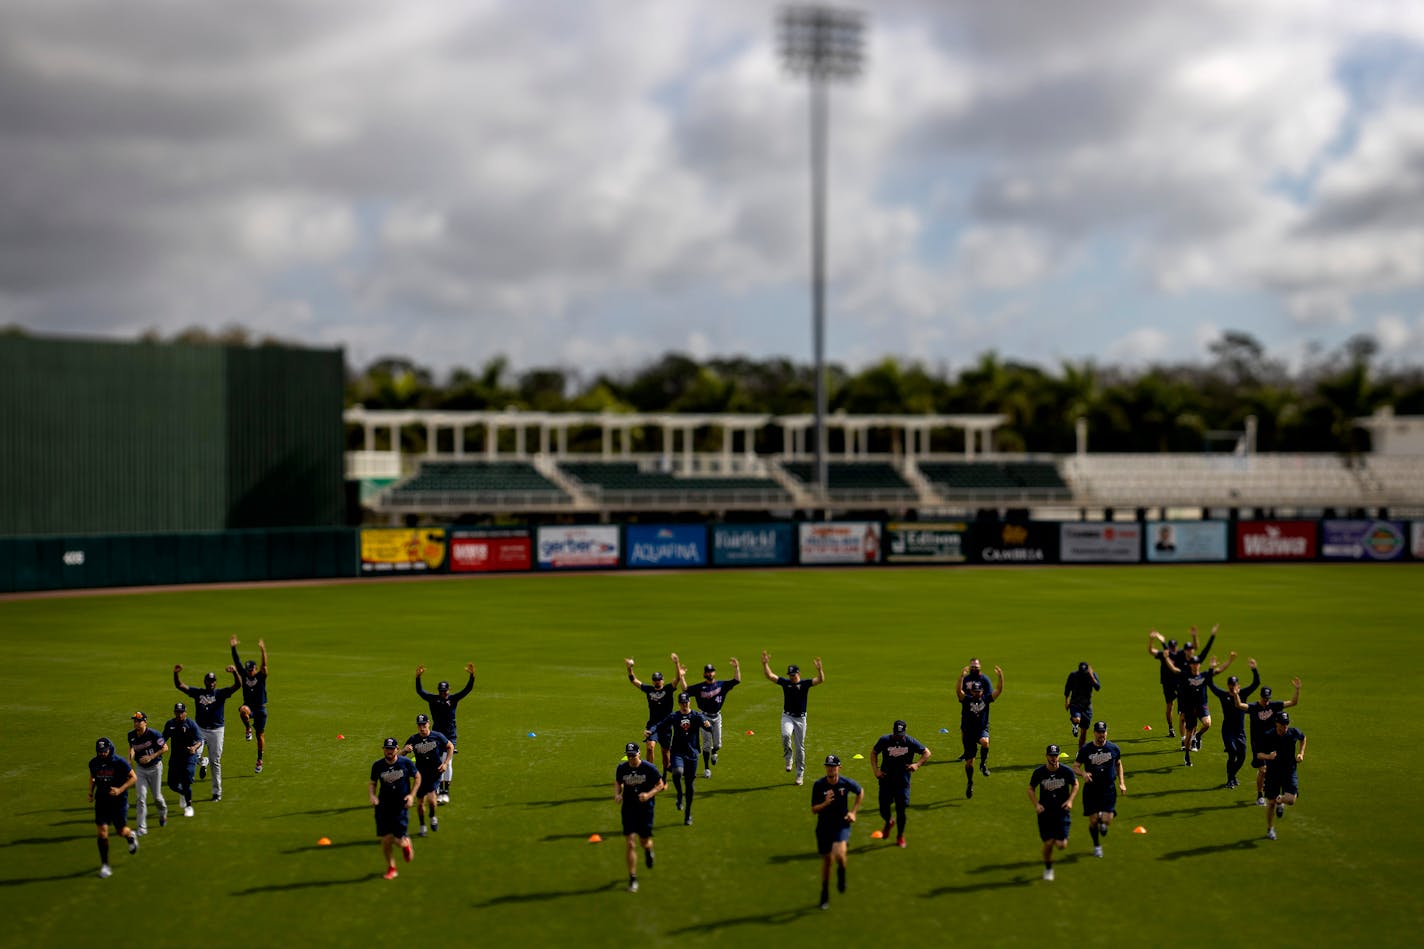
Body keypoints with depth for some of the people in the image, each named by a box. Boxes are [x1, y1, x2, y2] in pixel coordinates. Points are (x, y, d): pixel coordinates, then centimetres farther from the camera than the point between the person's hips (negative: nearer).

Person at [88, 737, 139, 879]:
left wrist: (120, 790, -20)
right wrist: (91, 791, 3)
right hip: (102, 801, 3)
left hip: (119, 800, -3)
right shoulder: (94, 763, -3)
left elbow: (133, 777, -8)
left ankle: (131, 836, 44)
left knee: (122, 831, 4)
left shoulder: (119, 762, -15)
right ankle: (105, 865, 2)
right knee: (102, 831, -6)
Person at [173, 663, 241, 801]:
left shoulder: (221, 693, -2)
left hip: (216, 731, -1)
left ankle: (217, 792, 15)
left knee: (215, 762, 4)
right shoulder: (197, 692, 5)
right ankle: (203, 762, 17)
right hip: (200, 729, 1)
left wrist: (235, 672, -33)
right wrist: (175, 674, -19)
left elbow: (238, 685, -15)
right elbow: (180, 686, 0)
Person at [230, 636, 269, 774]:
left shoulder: (261, 676, -6)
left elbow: (264, 664, -22)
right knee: (243, 710, -38)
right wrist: (234, 648, -16)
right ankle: (248, 729, -13)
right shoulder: (244, 674, 2)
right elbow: (237, 662, -5)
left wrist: (263, 651, -37)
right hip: (249, 706, 1)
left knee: (260, 735, 4)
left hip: (260, 709, -1)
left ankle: (259, 761, 18)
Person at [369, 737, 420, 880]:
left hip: (401, 806, -2)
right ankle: (391, 868, 20)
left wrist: (412, 795, -3)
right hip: (383, 807, 2)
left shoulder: (406, 763, -6)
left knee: (400, 840, -8)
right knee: (386, 839, -3)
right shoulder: (377, 765, -2)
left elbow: (417, 777, 8)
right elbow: (373, 783, 12)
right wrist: (372, 795, -8)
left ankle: (406, 843, 32)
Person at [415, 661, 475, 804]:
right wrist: (418, 677, -27)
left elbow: (467, 689, -8)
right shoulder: (433, 699, -1)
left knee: (448, 764, -4)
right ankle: (439, 790, 12)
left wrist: (472, 675, -23)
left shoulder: (454, 699, 0)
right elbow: (419, 691, -11)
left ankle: (446, 792, -2)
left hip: (450, 737, -1)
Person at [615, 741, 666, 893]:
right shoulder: (622, 768, -4)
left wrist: (649, 795, -19)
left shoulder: (649, 768, -11)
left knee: (645, 842, 7)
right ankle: (632, 878, 1)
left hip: (645, 808, -1)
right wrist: (617, 794, -7)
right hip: (628, 808, 1)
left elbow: (660, 785, -3)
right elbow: (617, 782, 14)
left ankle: (648, 851, 48)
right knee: (631, 844, -7)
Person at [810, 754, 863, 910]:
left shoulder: (846, 783, -11)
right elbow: (814, 810, -10)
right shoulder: (819, 785, -12)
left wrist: (853, 812, 5)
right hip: (824, 826, 1)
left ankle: (841, 873, 10)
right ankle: (825, 893, 31)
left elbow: (861, 792, 11)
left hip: (842, 825, -1)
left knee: (839, 853, -26)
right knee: (827, 859, 11)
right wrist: (825, 803, -30)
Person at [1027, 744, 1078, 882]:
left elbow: (1075, 784, 10)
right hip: (1045, 812, 0)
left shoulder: (1066, 771, -8)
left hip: (1062, 810, 0)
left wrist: (1070, 800, -4)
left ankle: (1062, 838, 29)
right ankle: (1048, 869, 23)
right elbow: (1030, 789, 6)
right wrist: (1036, 804, -9)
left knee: (1061, 845, -9)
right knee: (1048, 843, -2)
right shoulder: (1039, 772, -8)